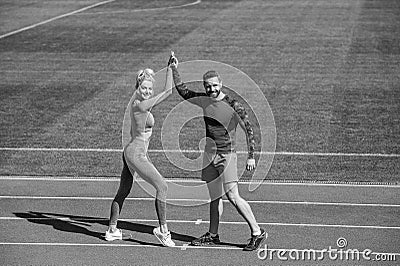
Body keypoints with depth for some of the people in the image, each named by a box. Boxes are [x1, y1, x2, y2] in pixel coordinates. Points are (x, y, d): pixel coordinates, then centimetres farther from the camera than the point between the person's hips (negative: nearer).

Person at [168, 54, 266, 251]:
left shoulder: (232, 105, -11)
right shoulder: (202, 100, 6)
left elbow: (248, 129, -8)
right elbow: (182, 89, 21)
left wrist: (251, 157, -11)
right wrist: (174, 69, 15)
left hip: (226, 154, -6)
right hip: (209, 154, 6)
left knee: (232, 196, -13)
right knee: (214, 197, 12)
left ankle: (257, 232, -8)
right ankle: (213, 235, 20)